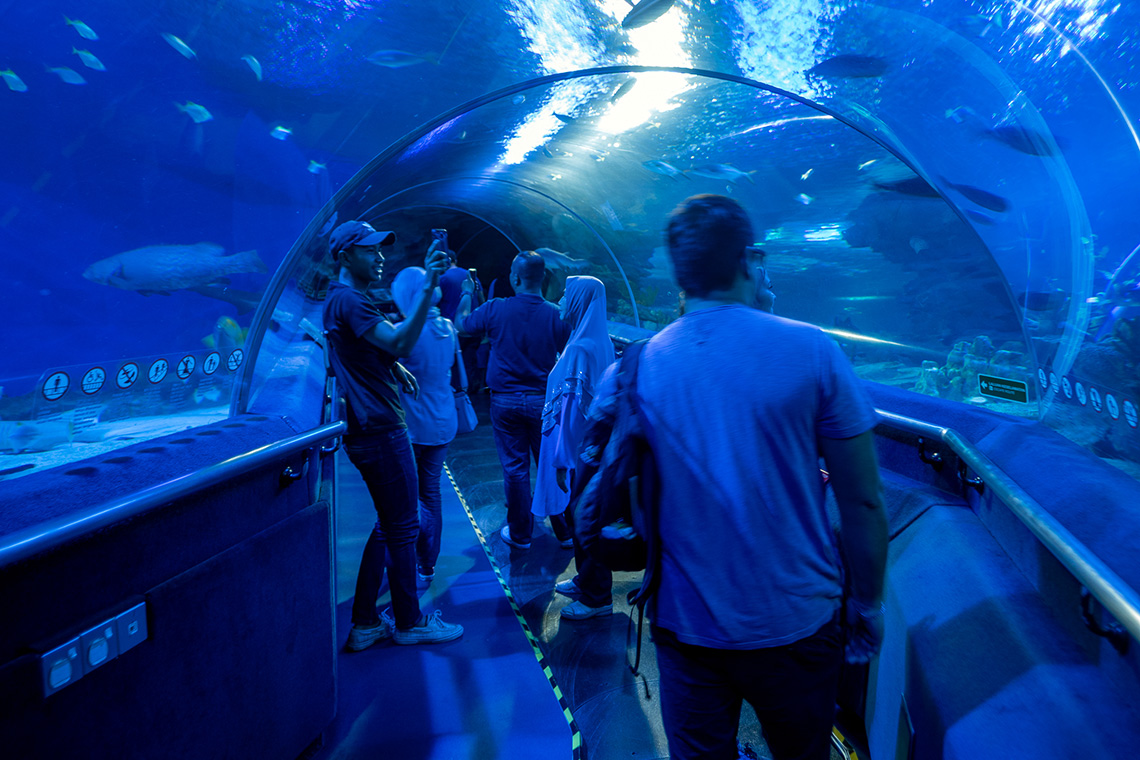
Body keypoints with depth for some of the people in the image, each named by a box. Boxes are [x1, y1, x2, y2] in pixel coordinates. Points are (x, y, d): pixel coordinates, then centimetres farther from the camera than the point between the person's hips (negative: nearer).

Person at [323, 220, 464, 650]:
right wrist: (427, 288, -31)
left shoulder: (342, 299, 19)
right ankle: (409, 623, 15)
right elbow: (400, 343, -26)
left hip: (371, 431, 11)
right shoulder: (347, 300, -14)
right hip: (380, 432, -11)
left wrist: (393, 366, 10)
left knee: (388, 526, 17)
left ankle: (364, 625, 23)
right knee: (401, 528, 1)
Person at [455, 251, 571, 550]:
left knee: (515, 467, 9)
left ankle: (519, 533, 20)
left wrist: (467, 295, 22)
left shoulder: (496, 309, -11)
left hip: (505, 401, -1)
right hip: (543, 401, 1)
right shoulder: (556, 314, -10)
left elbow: (461, 324, 6)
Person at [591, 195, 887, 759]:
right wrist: (867, 605, 4)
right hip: (795, 625, -1)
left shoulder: (629, 371, -8)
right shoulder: (812, 352, -14)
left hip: (684, 625, 2)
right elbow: (862, 503, -10)